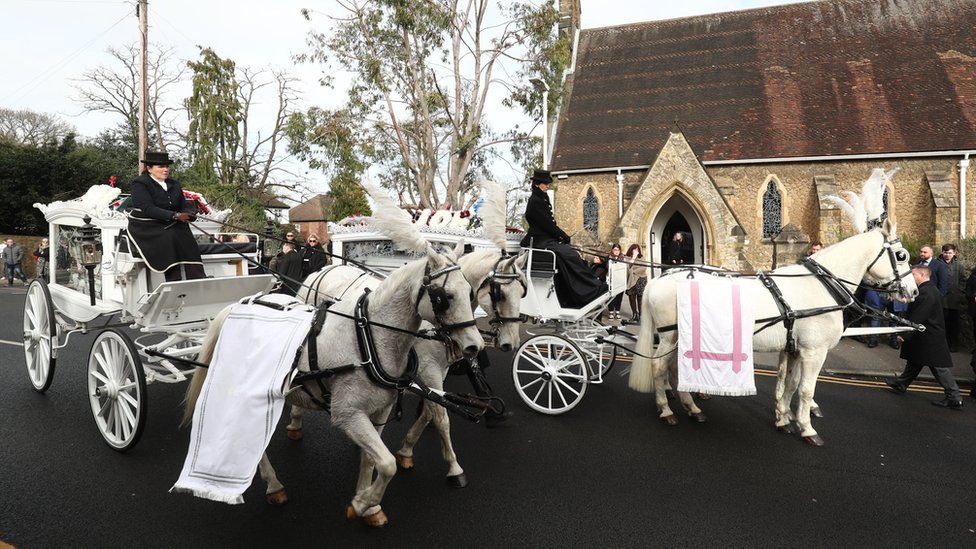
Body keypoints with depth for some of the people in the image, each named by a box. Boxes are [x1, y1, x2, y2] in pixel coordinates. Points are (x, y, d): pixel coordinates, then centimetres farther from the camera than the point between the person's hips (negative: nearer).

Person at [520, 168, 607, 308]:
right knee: (569, 255, -21)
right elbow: (546, 224, -16)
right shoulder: (534, 201, -11)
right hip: (540, 241, -9)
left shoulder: (542, 200, 19)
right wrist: (563, 236, -9)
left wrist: (562, 235, 4)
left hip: (546, 239, 9)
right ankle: (593, 289, -18)